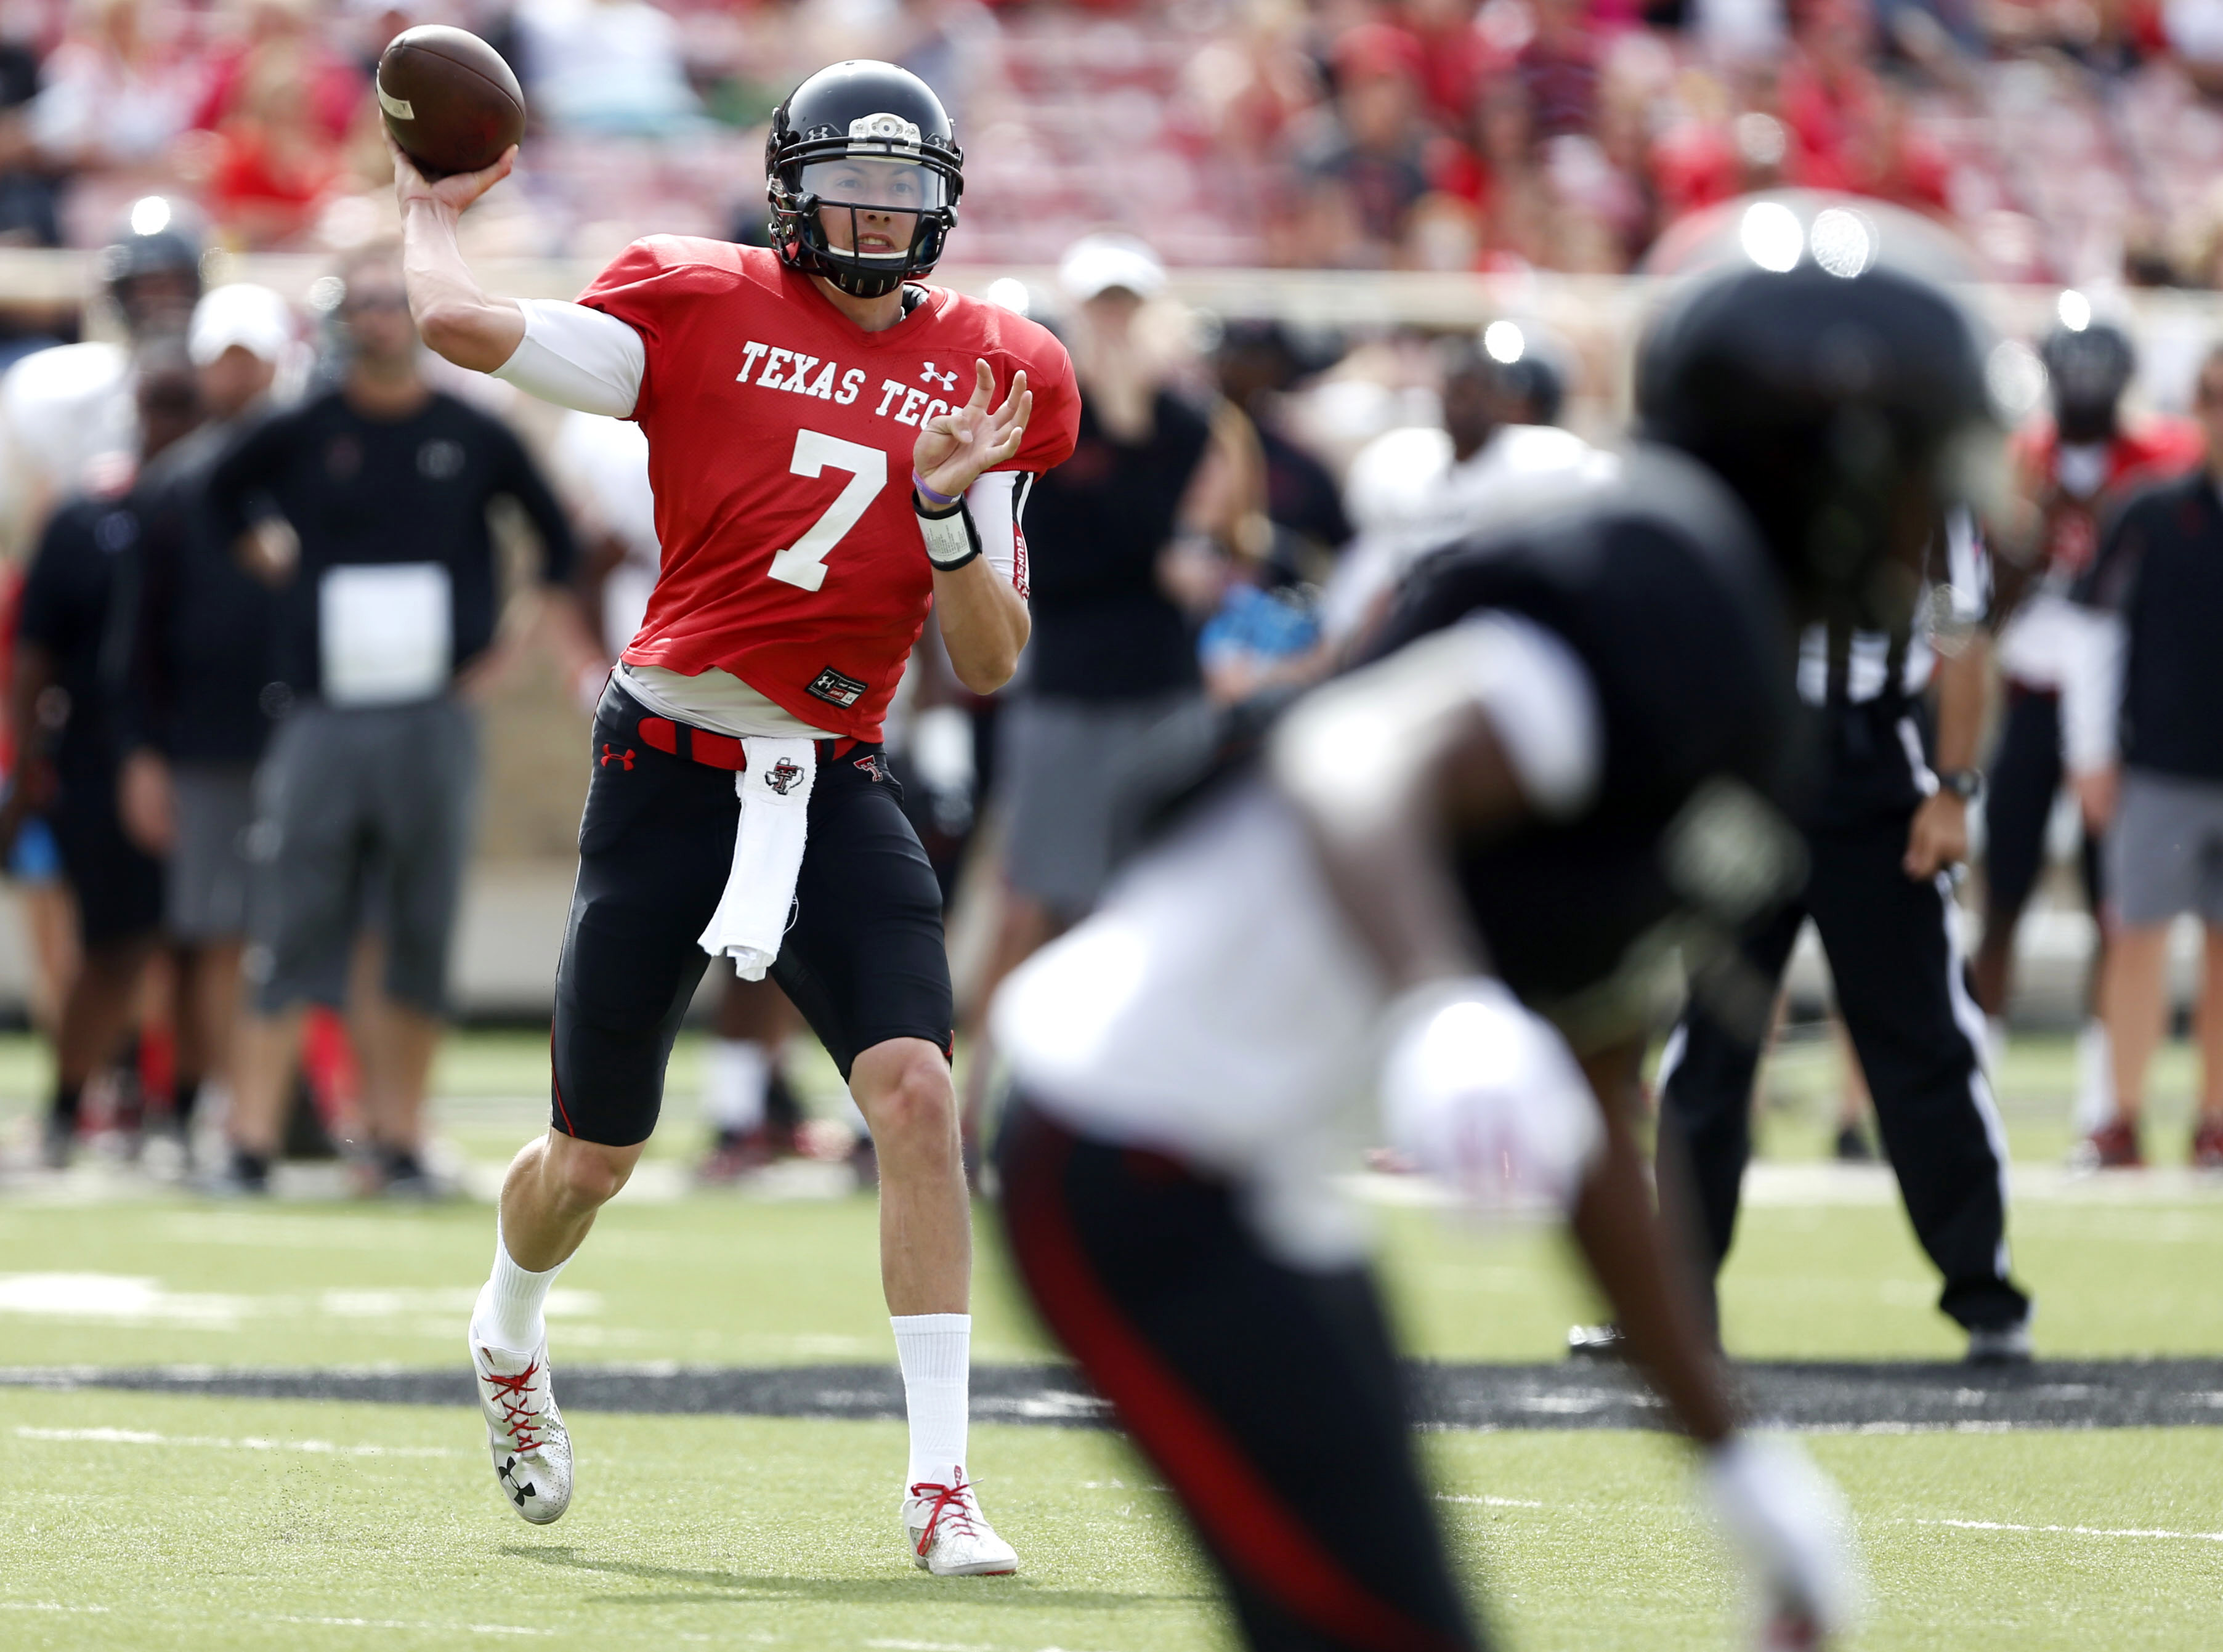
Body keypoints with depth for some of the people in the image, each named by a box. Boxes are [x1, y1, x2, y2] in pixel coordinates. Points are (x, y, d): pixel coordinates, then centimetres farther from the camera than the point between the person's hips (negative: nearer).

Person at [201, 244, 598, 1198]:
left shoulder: (475, 439, 5)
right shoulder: (299, 436, 4)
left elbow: (557, 537, 16)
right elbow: (222, 495, 23)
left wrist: (503, 651, 10)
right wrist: (269, 560, 10)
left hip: (434, 722, 1)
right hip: (323, 719, -1)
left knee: (421, 942, 2)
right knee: (289, 947, -5)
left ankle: (400, 1144, 9)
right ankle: (252, 1145, -5)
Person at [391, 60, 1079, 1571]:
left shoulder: (992, 379, 5)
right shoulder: (704, 314, -4)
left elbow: (991, 665, 2)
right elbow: (461, 323, -16)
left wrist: (945, 509, -14)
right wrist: (431, 209, 3)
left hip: (838, 791, 2)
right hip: (672, 769, -2)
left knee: (917, 1092, -19)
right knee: (596, 1156, 10)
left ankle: (942, 1483, -15)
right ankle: (507, 1340, 45)